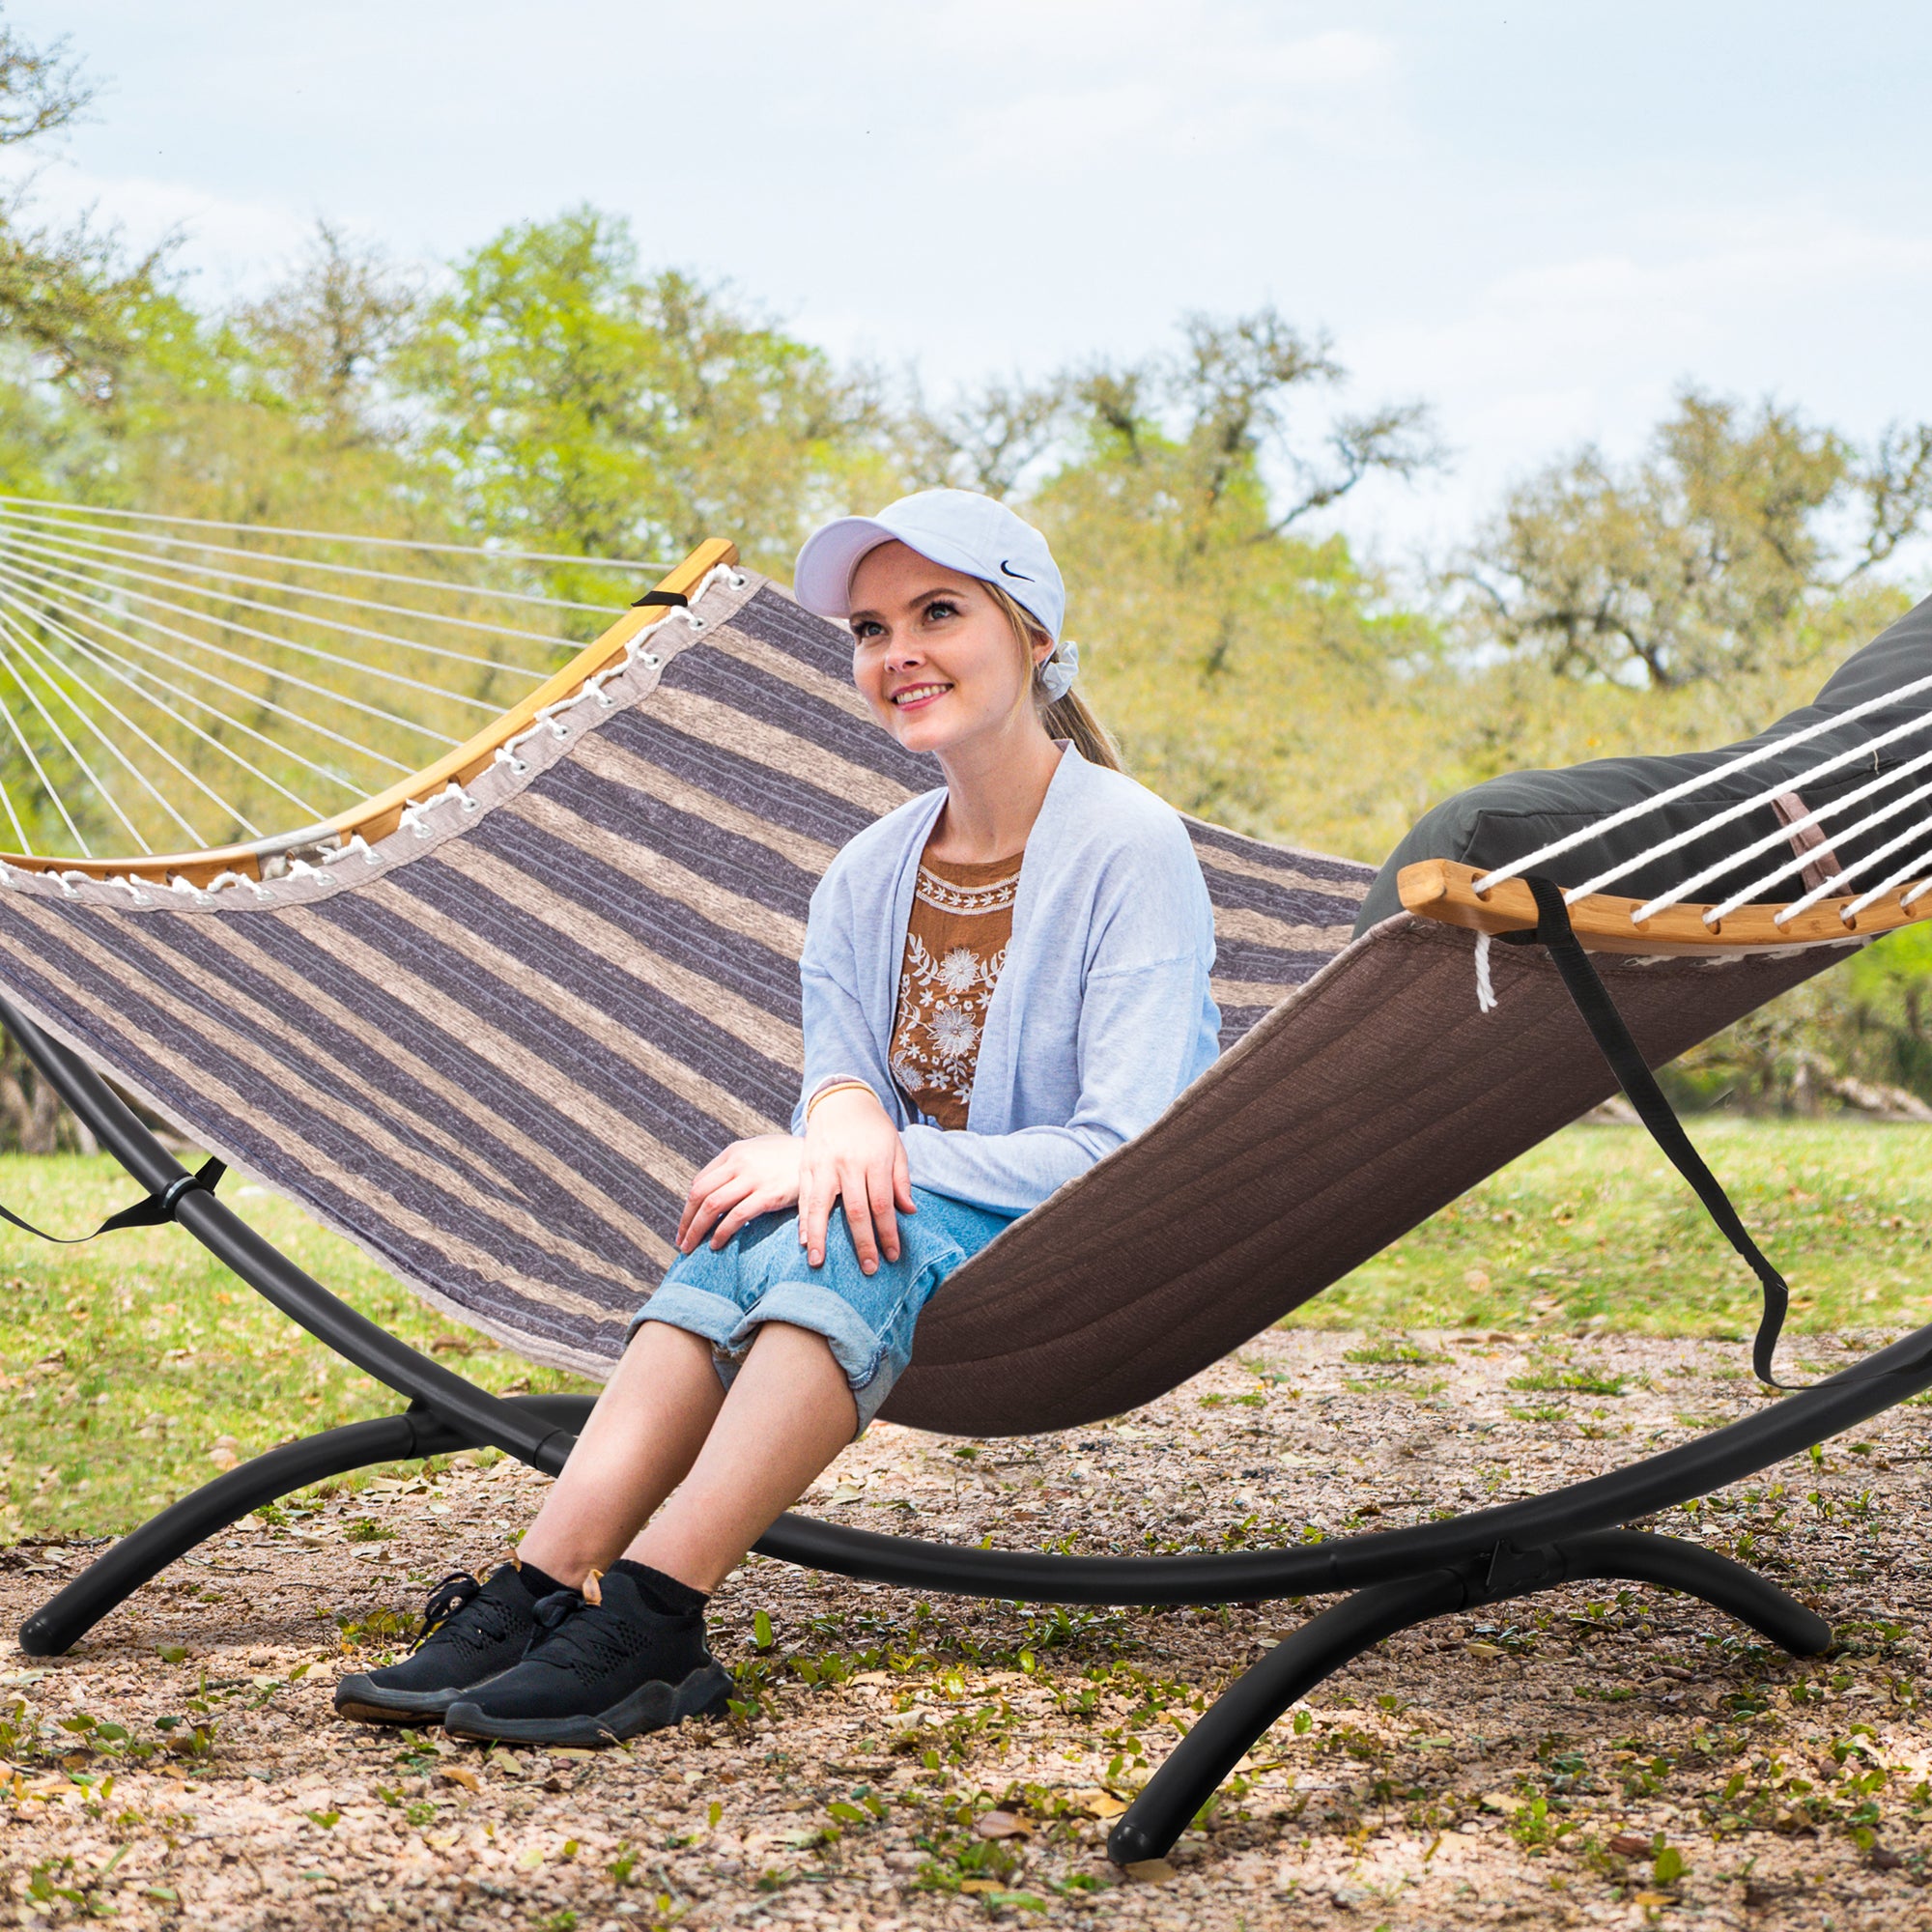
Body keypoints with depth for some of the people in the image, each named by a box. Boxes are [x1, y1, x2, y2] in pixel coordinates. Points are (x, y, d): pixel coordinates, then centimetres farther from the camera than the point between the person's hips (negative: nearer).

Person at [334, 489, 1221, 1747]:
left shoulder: (1130, 847, -11)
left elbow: (1128, 1151, -18)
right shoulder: (866, 879, 8)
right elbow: (842, 1075, 3)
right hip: (909, 1234, 5)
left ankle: (648, 1623, -41)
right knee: (763, 1228, -28)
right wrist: (844, 1115, -23)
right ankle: (540, 1590, -38)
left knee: (852, 1235, -34)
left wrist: (869, 1158, -25)